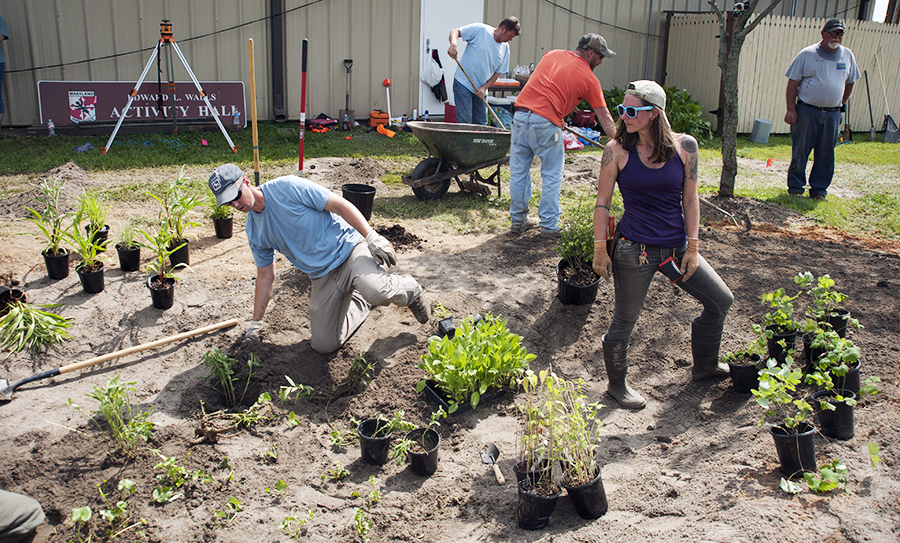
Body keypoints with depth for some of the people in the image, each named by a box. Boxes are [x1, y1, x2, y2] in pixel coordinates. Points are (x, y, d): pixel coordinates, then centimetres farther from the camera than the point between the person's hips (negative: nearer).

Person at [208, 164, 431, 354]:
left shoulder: (287, 187, -12)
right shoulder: (254, 232, 7)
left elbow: (340, 205, -13)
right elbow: (265, 277, 16)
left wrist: (372, 237, -22)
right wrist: (255, 323, 17)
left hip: (349, 248, -6)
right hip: (322, 277, 6)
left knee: (374, 291, -38)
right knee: (323, 345, -2)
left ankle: (408, 290, -1)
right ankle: (358, 301, 25)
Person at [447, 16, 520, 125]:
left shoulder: (505, 48, 7)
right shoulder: (480, 30, -8)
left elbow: (497, 73, 9)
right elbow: (455, 31, -7)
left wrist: (484, 88, -6)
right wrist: (453, 44, -29)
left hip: (481, 91, 6)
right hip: (464, 84, -6)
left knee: (481, 123, 6)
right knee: (464, 122, -9)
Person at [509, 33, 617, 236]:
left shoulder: (552, 54, 18)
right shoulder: (589, 79, 5)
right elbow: (604, 117, 8)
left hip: (520, 114, 5)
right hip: (546, 122, -5)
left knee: (518, 172, 13)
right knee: (552, 177, 9)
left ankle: (518, 220, 22)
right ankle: (549, 225, 14)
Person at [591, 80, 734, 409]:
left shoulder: (684, 146, -3)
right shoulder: (617, 151, -9)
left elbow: (690, 198, 2)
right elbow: (602, 203, -4)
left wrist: (692, 247, 0)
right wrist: (600, 249, -6)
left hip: (677, 247, 5)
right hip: (634, 251, -4)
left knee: (721, 300, 16)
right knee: (625, 320, 5)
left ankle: (705, 366, 38)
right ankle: (617, 385, 28)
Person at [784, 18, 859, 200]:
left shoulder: (847, 55, 10)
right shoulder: (807, 54, -1)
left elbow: (850, 83, 21)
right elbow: (793, 82, -2)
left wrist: (840, 105, 17)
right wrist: (791, 109, -8)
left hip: (832, 114, 3)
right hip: (806, 111, -3)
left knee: (826, 153, 4)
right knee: (800, 151, 0)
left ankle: (819, 189, 13)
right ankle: (795, 187, 12)